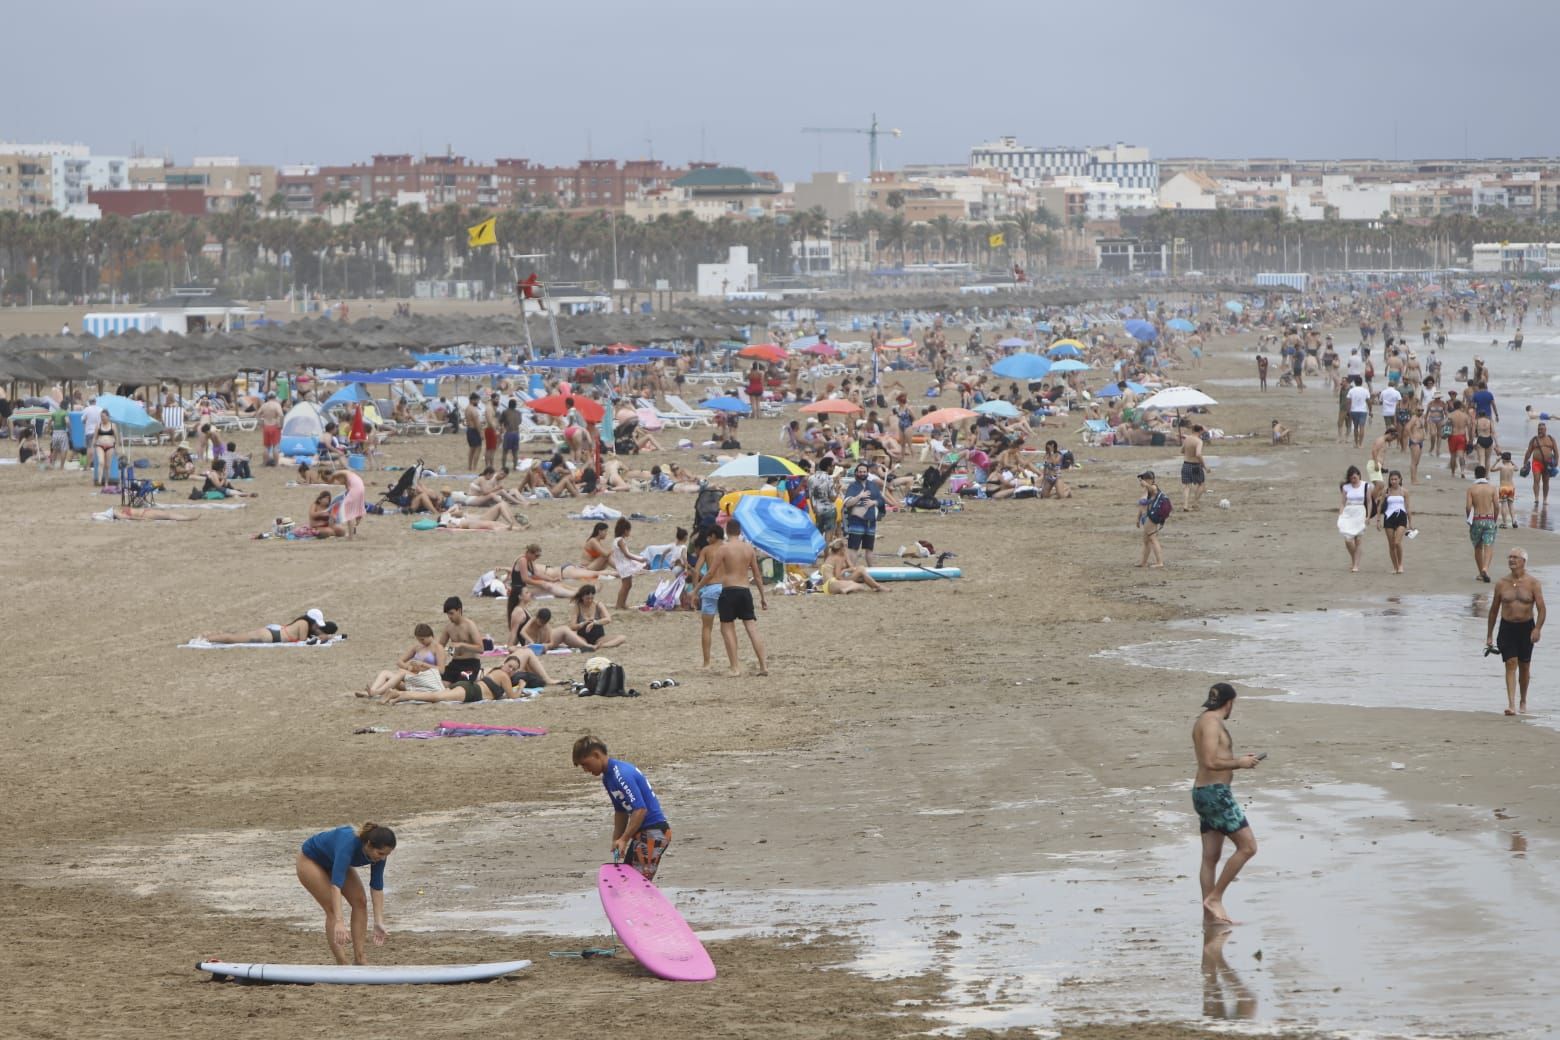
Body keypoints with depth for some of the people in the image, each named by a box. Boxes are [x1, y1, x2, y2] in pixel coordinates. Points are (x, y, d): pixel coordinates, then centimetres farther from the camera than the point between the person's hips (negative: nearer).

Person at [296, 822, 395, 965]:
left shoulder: (377, 851, -24)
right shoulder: (348, 844, -44)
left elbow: (377, 886, -15)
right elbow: (336, 884, -52)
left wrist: (379, 922, -20)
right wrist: (339, 922, -61)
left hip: (333, 861, 7)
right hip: (310, 860, -6)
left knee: (360, 901, -8)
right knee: (333, 907, -18)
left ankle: (359, 959, -4)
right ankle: (342, 964, -13)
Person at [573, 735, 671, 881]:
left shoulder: (621, 775, -21)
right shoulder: (608, 777, 11)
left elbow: (640, 810, -25)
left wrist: (624, 840, -22)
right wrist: (617, 842, 15)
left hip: (653, 834, -10)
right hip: (642, 833, 10)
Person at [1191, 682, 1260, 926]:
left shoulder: (1204, 721, 16)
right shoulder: (1213, 723, -15)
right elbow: (1211, 762, -24)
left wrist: (1238, 760, 20)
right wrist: (1239, 763, -12)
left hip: (1204, 792, 10)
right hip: (1216, 793, -10)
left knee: (1211, 856, 9)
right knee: (1247, 846, -7)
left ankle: (1211, 913, 10)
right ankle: (1214, 897, -6)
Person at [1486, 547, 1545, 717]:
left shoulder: (1533, 583, -4)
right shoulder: (1502, 583, 1)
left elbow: (1541, 609, -8)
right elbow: (1494, 610, 9)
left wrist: (1537, 628, -23)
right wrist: (1489, 635, 10)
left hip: (1526, 627, 0)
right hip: (1507, 627, 0)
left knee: (1524, 665, 10)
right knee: (1511, 664, -13)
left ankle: (1523, 701, 30)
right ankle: (1511, 704, -19)